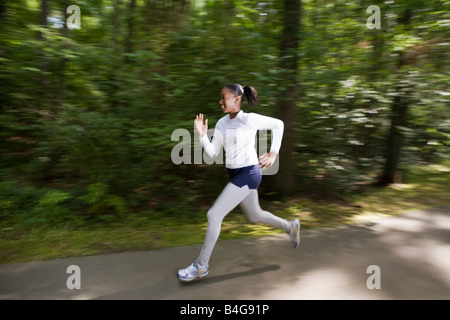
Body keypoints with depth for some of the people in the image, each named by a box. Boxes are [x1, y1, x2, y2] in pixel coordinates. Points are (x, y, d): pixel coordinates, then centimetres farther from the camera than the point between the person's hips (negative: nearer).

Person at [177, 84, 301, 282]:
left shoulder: (249, 119, -13)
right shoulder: (221, 123, 6)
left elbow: (278, 124, -1)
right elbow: (212, 153, 3)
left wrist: (273, 153, -4)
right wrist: (202, 135, -12)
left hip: (248, 173, -8)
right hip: (235, 174, 8)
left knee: (214, 215, -10)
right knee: (255, 216, 23)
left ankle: (201, 265, 5)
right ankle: (290, 226, 46)